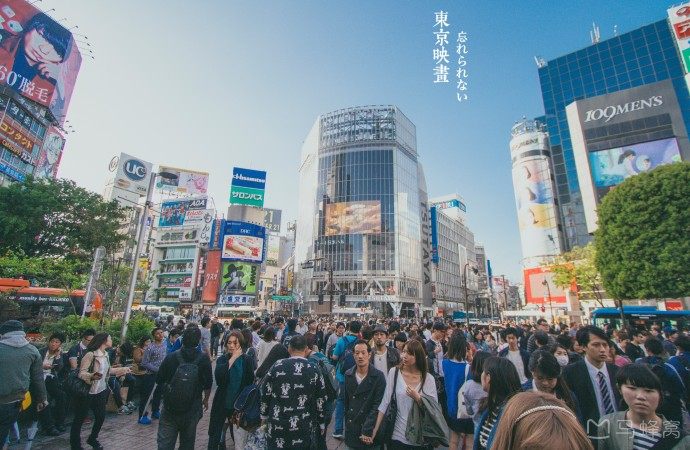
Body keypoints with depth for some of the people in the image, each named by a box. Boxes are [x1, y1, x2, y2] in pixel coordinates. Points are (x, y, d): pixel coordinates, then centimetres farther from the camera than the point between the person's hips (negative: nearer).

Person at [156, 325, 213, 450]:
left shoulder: (171, 357, -12)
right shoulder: (204, 359, -14)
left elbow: (159, 381, -2)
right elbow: (208, 384, -6)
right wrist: (206, 399, 13)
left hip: (169, 408, 0)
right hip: (192, 410, 0)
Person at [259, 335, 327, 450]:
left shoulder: (277, 366, -7)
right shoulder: (314, 370, -7)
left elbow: (265, 393, 1)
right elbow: (320, 401, -1)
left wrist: (264, 415, 15)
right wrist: (321, 425, 11)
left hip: (277, 426, 1)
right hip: (303, 428, 0)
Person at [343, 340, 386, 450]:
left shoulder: (379, 376, -12)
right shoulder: (348, 375, 0)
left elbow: (377, 405, -14)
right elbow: (346, 402, 7)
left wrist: (367, 431, -16)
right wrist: (347, 424, 5)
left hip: (370, 433, -3)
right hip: (351, 431, 3)